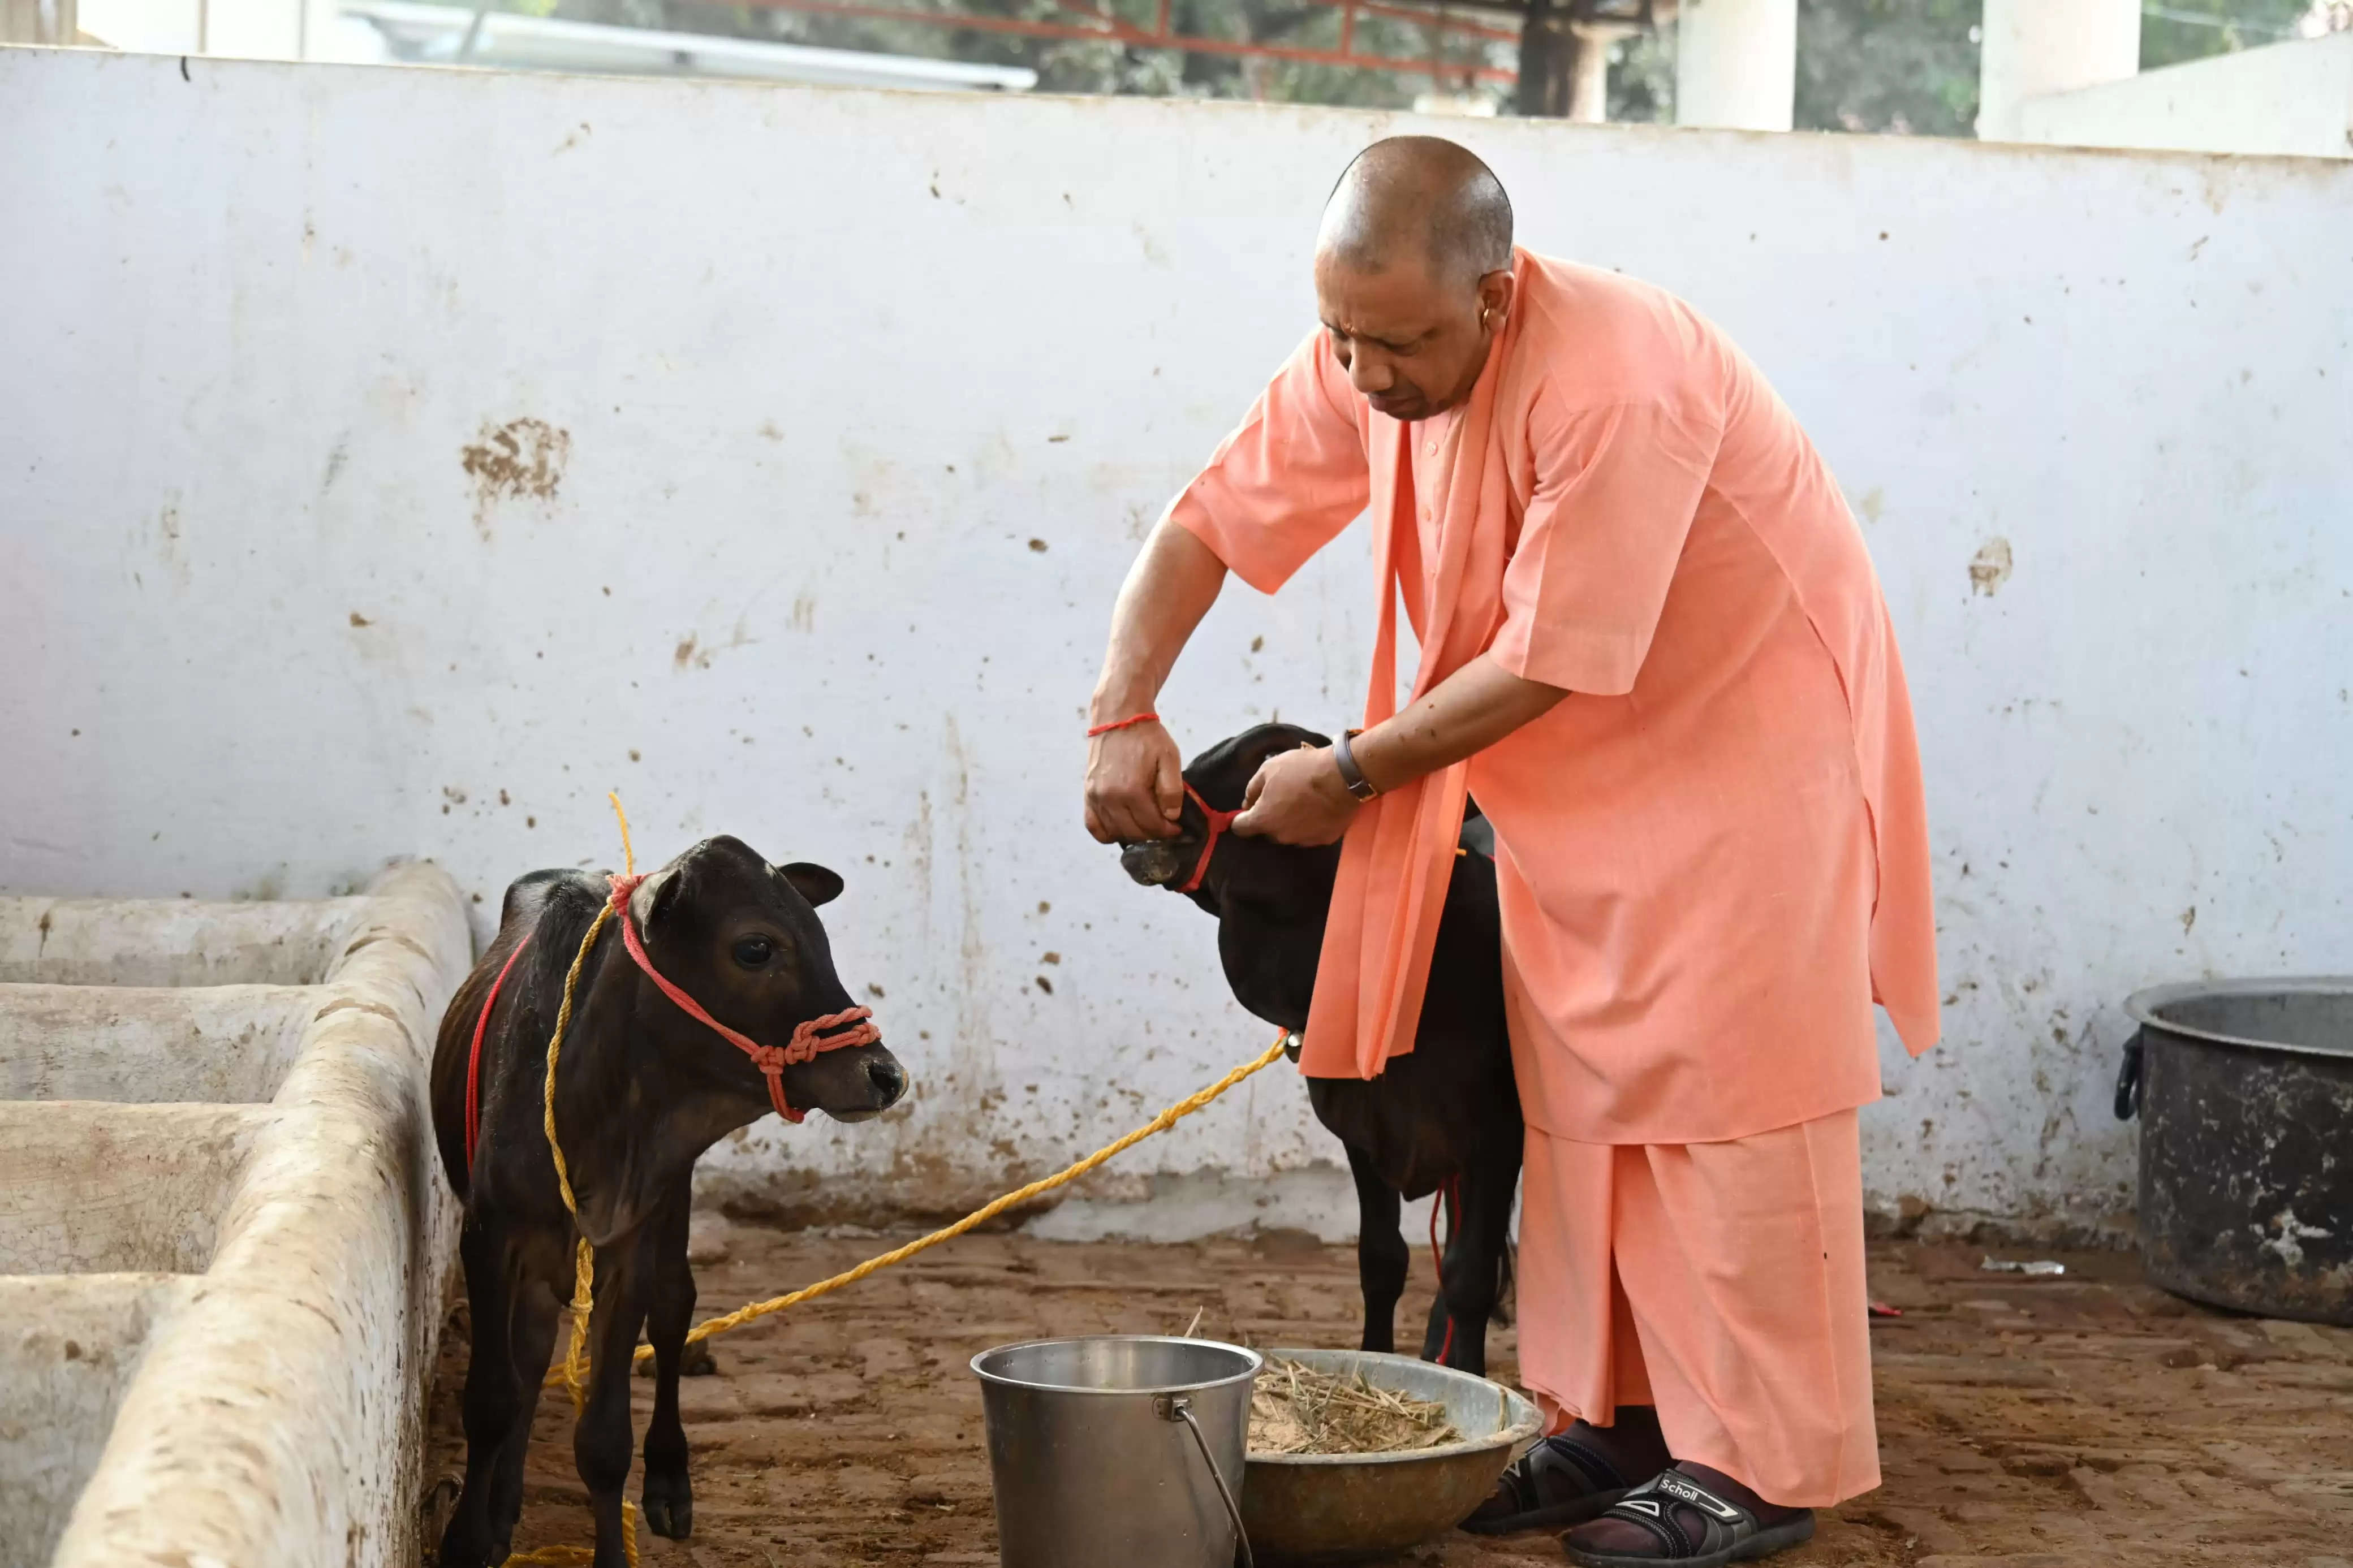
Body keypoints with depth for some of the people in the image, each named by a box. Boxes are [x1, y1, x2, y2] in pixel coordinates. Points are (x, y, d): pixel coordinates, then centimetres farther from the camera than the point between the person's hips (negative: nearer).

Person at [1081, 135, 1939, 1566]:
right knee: (1583, 1085, 8)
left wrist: (1353, 776, -18)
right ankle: (1612, 1420, 17)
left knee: (1724, 1085, -8)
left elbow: (1548, 662, -28)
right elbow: (1211, 523, 0)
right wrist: (1125, 713, -11)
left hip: (1750, 732, -8)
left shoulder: (1614, 389, -32)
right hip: (1581, 764, 8)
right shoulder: (1359, 364, -8)